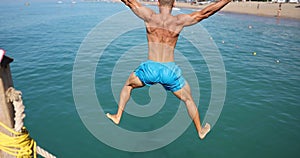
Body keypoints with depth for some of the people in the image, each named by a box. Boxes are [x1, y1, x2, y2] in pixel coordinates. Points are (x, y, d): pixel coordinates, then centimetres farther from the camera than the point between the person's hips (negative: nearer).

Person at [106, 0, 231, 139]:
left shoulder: (150, 17, -4)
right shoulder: (179, 21, -4)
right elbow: (205, 12, 0)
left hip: (150, 68, 0)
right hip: (170, 70, 0)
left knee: (128, 84, 31)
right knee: (188, 99, 23)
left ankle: (117, 116, 34)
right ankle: (200, 131, 38)